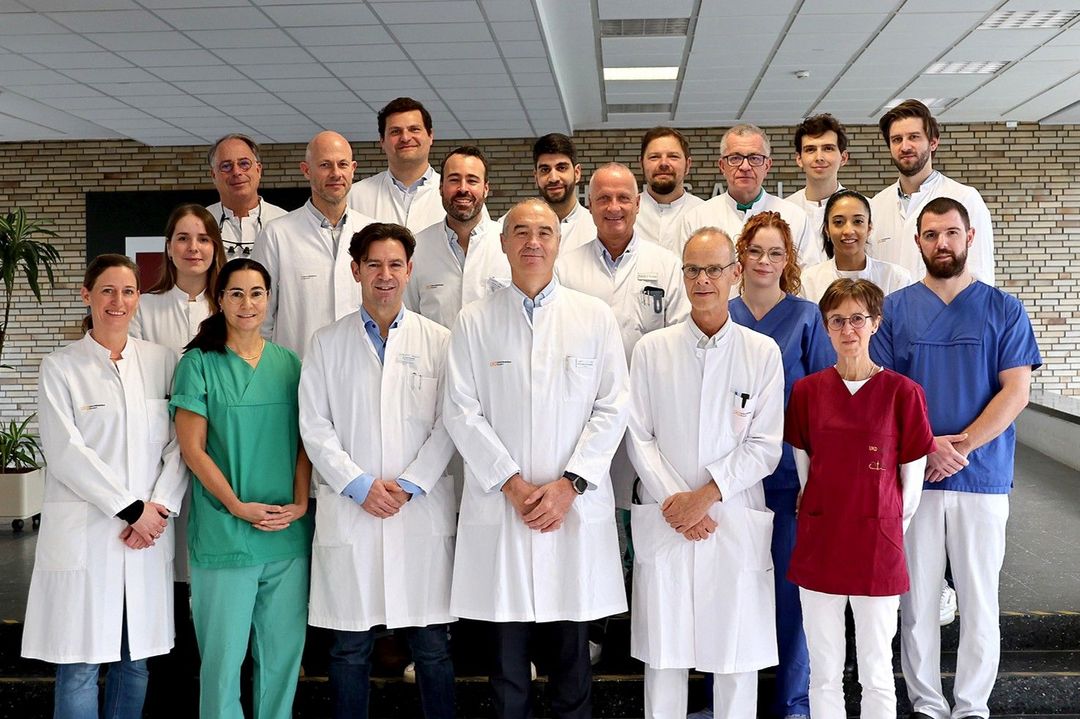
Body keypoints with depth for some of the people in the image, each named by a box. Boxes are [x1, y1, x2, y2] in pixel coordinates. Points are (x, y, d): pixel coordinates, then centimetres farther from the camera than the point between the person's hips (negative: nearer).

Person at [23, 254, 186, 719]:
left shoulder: (162, 361, 7)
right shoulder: (60, 367, 0)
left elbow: (180, 443, 4)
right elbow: (65, 452, -7)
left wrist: (159, 507, -9)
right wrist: (130, 508, -11)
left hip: (150, 530, 3)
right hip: (84, 531, -2)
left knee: (136, 658, 10)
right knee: (79, 665, 1)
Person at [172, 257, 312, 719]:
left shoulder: (289, 363, 9)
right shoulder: (198, 363, -2)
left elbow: (303, 440, 9)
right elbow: (192, 448, -5)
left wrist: (300, 502, -5)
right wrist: (238, 506, -13)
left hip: (290, 531, 4)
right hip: (224, 530, -3)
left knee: (284, 647, 11)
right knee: (223, 650, 4)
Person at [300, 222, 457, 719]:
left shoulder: (439, 341, 6)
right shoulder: (327, 343, 7)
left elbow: (448, 424, 1)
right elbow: (314, 426, 2)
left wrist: (408, 485, -9)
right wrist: (360, 485, -8)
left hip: (423, 510, 0)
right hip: (348, 512, 0)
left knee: (432, 645, 5)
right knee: (350, 648, 7)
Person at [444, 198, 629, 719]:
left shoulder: (595, 317, 6)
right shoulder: (474, 321, 6)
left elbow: (612, 407, 2)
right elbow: (461, 412, 0)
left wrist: (569, 484, -8)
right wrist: (513, 484, -8)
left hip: (575, 505, 0)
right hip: (498, 506, 0)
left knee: (571, 651, 7)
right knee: (506, 649, 6)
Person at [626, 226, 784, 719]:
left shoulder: (763, 353, 2)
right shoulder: (651, 349, 4)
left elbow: (764, 445, -1)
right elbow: (640, 438, 2)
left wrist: (707, 495, -10)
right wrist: (674, 502, -8)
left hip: (737, 521, 0)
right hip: (665, 522, 1)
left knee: (737, 653, 5)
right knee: (662, 650, 6)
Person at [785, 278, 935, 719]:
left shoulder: (902, 392, -6)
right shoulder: (807, 391, 1)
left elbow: (913, 476, 1)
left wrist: (890, 528, 8)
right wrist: (824, 517, 10)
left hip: (878, 551, -2)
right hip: (818, 547, 2)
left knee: (877, 675, 9)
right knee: (824, 674, 11)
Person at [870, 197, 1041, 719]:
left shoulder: (1004, 310, 4)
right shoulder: (895, 309, 5)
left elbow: (1016, 390, -3)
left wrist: (961, 445, -14)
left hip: (983, 477, 0)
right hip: (912, 475, 1)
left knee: (979, 598, 6)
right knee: (917, 597, 5)